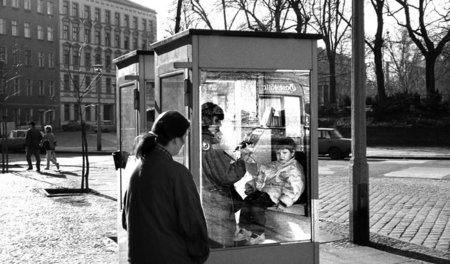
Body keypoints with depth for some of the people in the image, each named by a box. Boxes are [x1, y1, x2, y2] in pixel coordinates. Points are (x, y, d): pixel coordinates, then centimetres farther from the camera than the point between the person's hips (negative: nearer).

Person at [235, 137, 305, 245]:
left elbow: (295, 188, -15)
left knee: (258, 203, -28)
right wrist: (250, 186, 14)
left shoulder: (294, 169, -3)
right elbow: (259, 178, 29)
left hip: (276, 193, -8)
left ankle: (258, 233, -22)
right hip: (264, 189, 8)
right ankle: (245, 229, -7)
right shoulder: (273, 165, 23)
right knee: (247, 200, -13)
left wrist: (284, 201, -25)